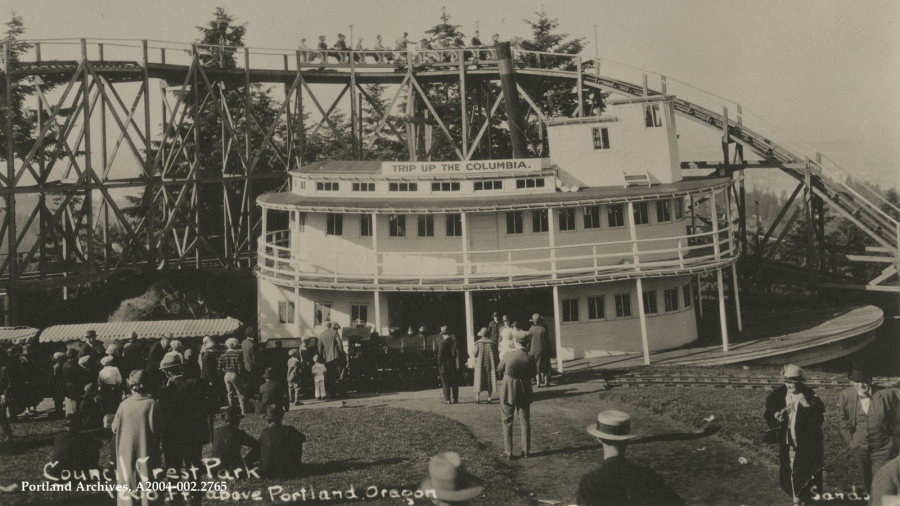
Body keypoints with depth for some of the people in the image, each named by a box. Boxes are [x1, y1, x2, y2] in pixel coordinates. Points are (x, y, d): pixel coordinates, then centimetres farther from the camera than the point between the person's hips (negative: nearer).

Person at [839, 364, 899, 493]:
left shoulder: (887, 395, -15)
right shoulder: (846, 395, -8)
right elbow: (844, 420, 6)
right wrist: (850, 440, 2)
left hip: (882, 449, -3)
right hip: (860, 448, 3)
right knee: (867, 482, 20)